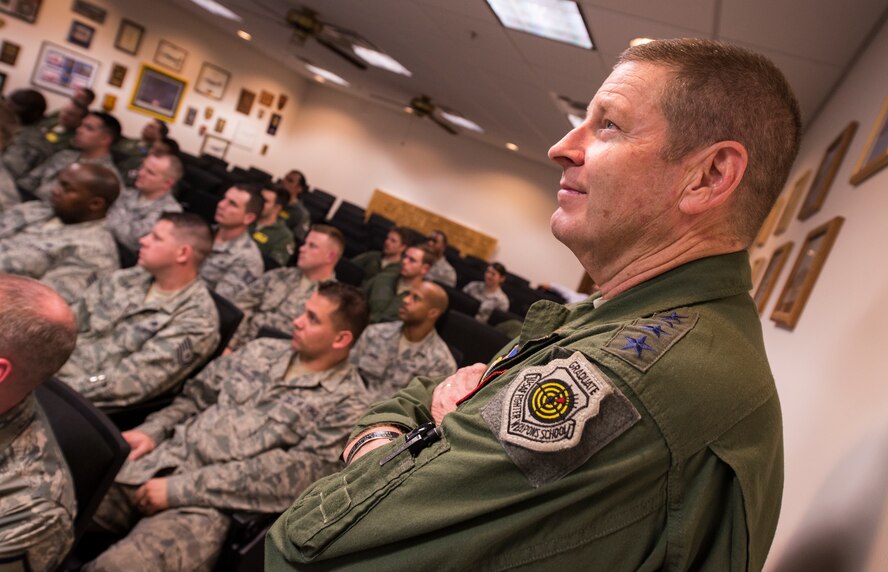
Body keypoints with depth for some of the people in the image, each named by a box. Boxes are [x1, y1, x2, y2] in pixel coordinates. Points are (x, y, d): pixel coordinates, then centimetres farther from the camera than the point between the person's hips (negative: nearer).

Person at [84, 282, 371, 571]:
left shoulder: (346, 404, -7)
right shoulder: (261, 350, 12)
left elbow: (294, 474, -16)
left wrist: (181, 489, -17)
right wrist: (151, 430, 0)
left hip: (210, 503, -6)